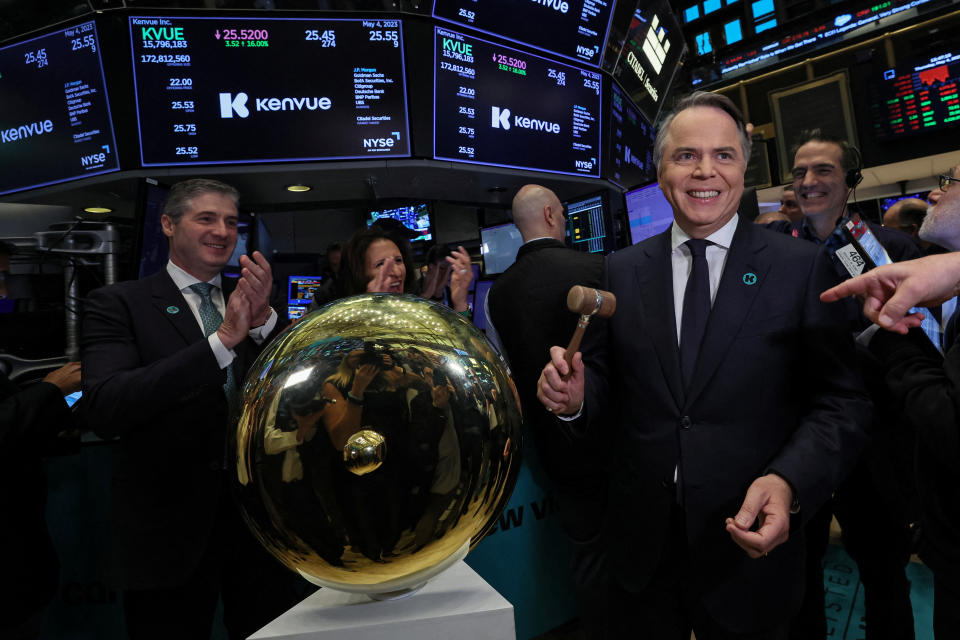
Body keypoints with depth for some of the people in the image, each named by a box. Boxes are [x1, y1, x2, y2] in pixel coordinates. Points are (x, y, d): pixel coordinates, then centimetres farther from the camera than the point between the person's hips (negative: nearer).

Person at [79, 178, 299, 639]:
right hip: (169, 527, -3)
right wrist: (222, 340, -27)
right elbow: (103, 410, -20)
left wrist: (262, 319, -20)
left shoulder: (249, 302, 6)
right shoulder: (118, 304, -5)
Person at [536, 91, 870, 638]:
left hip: (751, 546, -1)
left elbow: (841, 402, -7)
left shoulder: (803, 267, -5)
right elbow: (607, 386, 4)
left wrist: (789, 482, -23)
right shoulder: (622, 272, 1)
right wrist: (576, 399, -17)